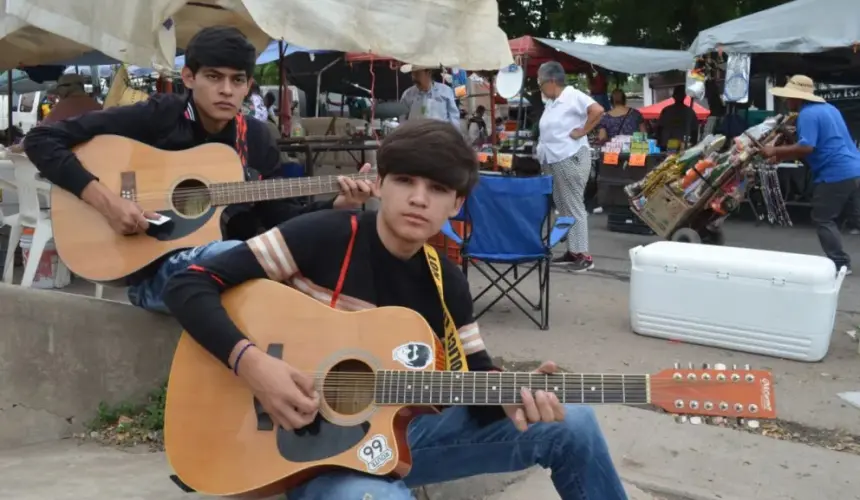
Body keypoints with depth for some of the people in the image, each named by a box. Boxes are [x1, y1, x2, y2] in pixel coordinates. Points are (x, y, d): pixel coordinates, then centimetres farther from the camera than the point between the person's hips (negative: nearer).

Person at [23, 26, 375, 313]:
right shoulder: (154, 118, -8)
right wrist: (103, 199, -21)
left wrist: (337, 206, -9)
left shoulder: (257, 139, 6)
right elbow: (42, 140, -8)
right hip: (154, 272, -5)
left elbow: (281, 221, 8)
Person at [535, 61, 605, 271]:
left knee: (574, 206, -6)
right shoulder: (552, 103, 15)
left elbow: (598, 110, -24)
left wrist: (582, 131, -18)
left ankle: (584, 255, -2)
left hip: (571, 159, -10)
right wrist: (544, 159, 14)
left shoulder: (573, 96, -12)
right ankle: (572, 251, 19)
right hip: (555, 162, 10)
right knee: (563, 206, 12)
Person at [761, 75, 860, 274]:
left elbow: (806, 148, -24)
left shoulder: (807, 114, -13)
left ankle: (840, 263, 4)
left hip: (835, 174, -9)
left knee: (823, 219, 3)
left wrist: (776, 151, -14)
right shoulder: (828, 108, 18)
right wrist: (784, 155, 18)